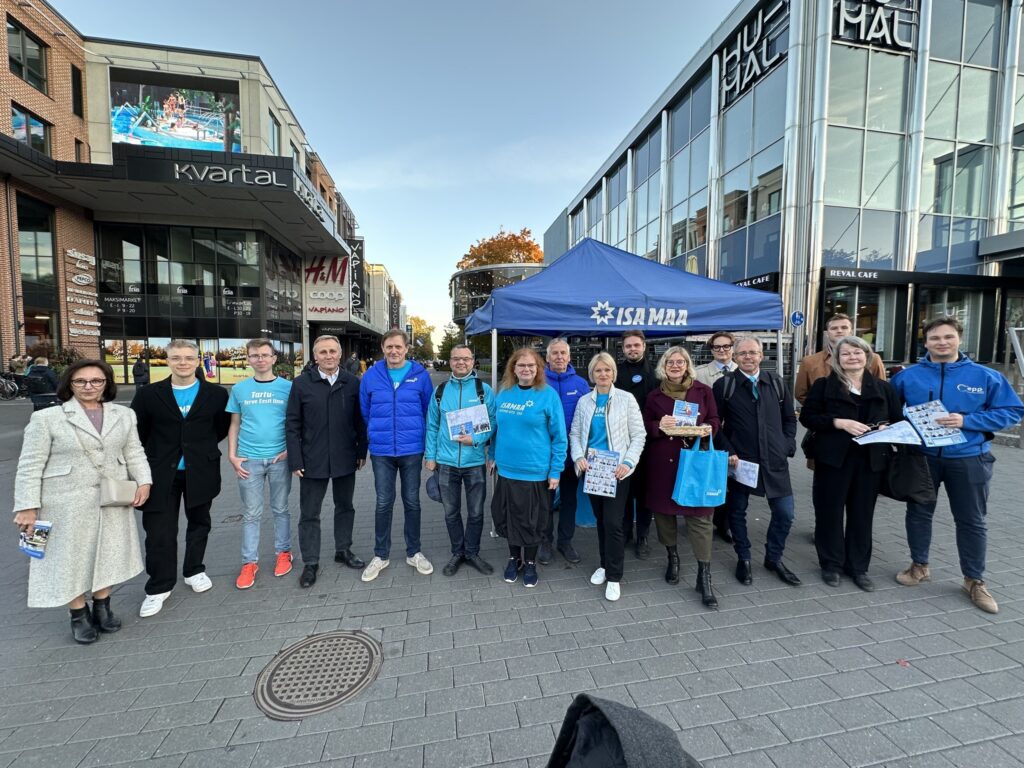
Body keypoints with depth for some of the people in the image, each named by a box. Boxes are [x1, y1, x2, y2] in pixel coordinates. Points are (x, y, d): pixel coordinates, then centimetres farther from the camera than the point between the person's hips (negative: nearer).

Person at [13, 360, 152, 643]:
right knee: (71, 557, 7)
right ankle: (79, 615, 24)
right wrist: (27, 506, -9)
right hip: (67, 503, -3)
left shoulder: (124, 415, 4)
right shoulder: (46, 418, -6)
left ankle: (102, 607, 29)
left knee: (108, 553, 12)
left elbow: (134, 453, 6)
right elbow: (30, 465, -6)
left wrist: (144, 482, -6)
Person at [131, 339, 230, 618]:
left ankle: (194, 571, 35)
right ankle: (159, 587, 20)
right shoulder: (148, 394, -1)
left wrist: (202, 448, 4)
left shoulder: (216, 394, -2)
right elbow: (137, 434, 5)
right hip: (162, 474, 0)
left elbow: (223, 427, 9)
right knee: (159, 531, 4)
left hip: (200, 472, 0)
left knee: (199, 522, 15)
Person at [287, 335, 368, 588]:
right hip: (312, 461, -1)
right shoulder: (301, 383, -3)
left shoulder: (352, 383, 0)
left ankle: (343, 550, 35)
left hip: (345, 459, 2)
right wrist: (295, 460, -7)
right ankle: (310, 563, 24)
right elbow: (292, 424, -3)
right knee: (309, 513, 9)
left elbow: (359, 420, 5)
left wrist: (362, 451, 2)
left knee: (345, 507, 16)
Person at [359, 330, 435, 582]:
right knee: (384, 503, 9)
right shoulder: (370, 376, -1)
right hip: (381, 452, 1)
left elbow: (430, 410, 3)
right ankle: (380, 555, 26)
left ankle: (414, 553, 27)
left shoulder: (420, 375, -4)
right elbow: (365, 413, 10)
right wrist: (377, 436, 13)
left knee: (412, 502, 11)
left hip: (412, 450, 0)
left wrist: (423, 438, 7)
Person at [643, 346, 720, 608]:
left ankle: (704, 576, 6)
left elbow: (715, 421, 8)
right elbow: (645, 428, 7)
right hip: (663, 462, 2)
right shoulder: (654, 396, 7)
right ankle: (673, 558, 32)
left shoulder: (703, 391, 5)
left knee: (700, 515, -4)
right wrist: (659, 426, -14)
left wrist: (706, 429, -14)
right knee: (663, 510, 9)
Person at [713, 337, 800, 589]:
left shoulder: (776, 382, 7)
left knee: (785, 513, 7)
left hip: (774, 461, 3)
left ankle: (774, 558, 30)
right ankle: (743, 559, 29)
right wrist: (728, 452, -10)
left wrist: (787, 446, 3)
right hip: (739, 461, -3)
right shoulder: (724, 384, -4)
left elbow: (789, 418, 14)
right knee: (737, 511, 9)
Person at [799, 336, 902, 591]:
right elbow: (807, 417, -5)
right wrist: (840, 422, -17)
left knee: (862, 513, 10)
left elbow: (898, 421, 13)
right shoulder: (823, 385, 1)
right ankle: (831, 564, 20)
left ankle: (858, 567, 26)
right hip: (834, 458, -3)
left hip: (871, 460, 3)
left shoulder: (883, 388, 11)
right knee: (830, 511, 4)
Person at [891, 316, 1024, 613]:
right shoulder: (907, 376, -4)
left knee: (971, 521, 11)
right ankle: (919, 566, 30)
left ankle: (975, 580, 28)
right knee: (918, 513, 12)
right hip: (921, 456, 1)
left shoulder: (986, 376, -5)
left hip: (969, 459, 0)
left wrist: (967, 421, -17)